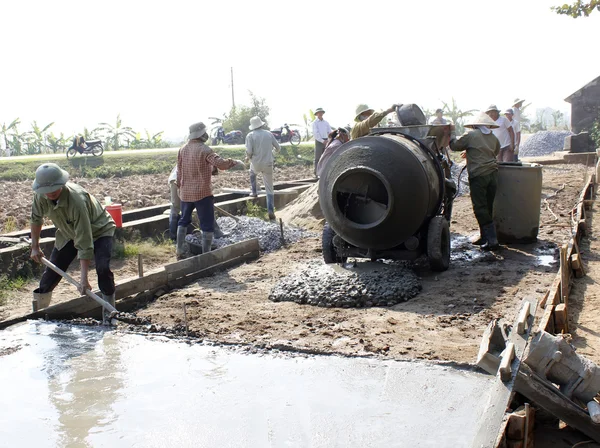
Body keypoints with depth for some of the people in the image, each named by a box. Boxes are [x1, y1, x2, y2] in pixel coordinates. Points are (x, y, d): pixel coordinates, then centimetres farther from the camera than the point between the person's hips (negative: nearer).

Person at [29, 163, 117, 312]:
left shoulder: (76, 200, -41)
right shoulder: (40, 196, -22)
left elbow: (84, 241, -41)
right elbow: (36, 219, 2)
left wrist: (84, 278, -42)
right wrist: (35, 247, 5)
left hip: (99, 231, -6)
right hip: (68, 233, 6)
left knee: (103, 269, -26)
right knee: (51, 271, 6)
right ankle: (37, 312, 25)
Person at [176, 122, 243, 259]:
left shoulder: (183, 149, 4)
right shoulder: (204, 149, -16)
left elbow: (179, 171, 11)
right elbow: (221, 164, -26)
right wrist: (235, 162, -10)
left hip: (185, 193, 7)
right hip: (202, 193, -7)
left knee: (183, 221, 21)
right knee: (207, 225, 3)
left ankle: (180, 252, 22)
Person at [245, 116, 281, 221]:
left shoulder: (250, 135, -7)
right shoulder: (269, 134, 2)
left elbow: (249, 151, -16)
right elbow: (278, 148, 8)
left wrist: (248, 157, 6)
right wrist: (273, 150, 30)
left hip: (256, 164, -1)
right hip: (268, 165, 1)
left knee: (252, 173, 38)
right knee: (269, 189, 6)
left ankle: (254, 192, 41)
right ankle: (271, 212, -3)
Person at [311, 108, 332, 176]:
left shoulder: (326, 122, 14)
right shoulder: (315, 123, 0)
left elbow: (330, 132, 12)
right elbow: (315, 134, -10)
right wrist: (322, 141, -16)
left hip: (326, 141, 5)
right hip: (319, 141, -5)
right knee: (317, 158, -5)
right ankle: (316, 172, -4)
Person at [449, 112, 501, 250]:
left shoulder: (471, 135, -4)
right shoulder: (493, 138, 13)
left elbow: (454, 146, 4)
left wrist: (451, 138, 26)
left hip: (478, 175, -6)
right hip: (493, 174, 6)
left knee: (480, 208, -3)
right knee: (488, 207, 14)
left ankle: (492, 240, -7)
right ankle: (485, 236, 22)